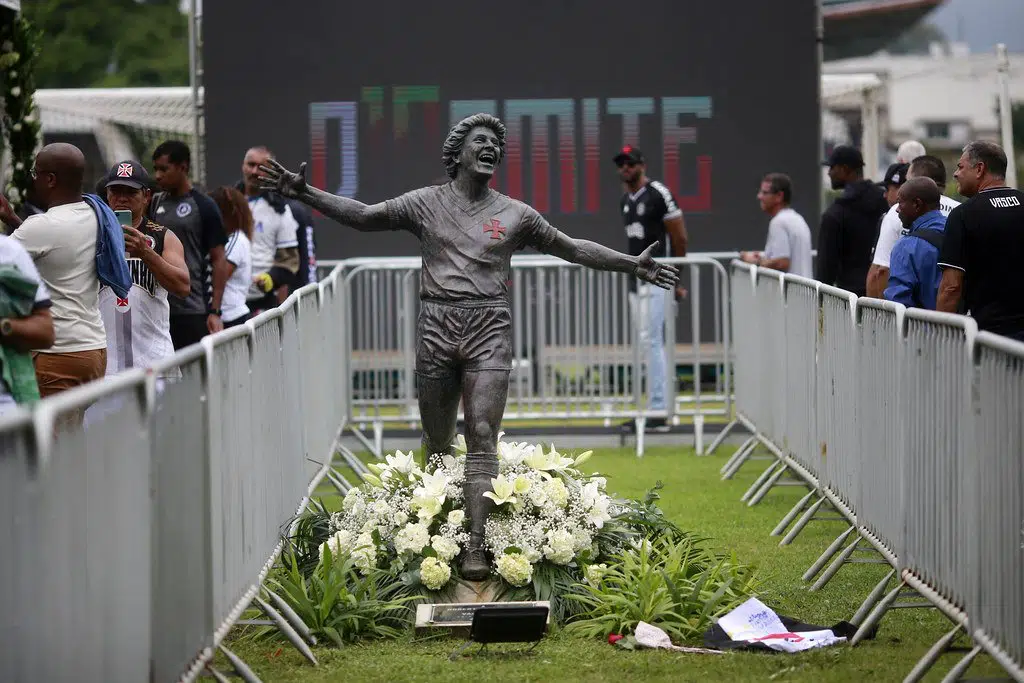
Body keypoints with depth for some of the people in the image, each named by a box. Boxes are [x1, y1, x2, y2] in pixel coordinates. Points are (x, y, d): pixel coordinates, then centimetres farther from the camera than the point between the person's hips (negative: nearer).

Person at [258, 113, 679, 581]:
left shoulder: (514, 214, 11)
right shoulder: (426, 204, 8)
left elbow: (572, 248, 17)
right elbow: (363, 216, 6)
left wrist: (632, 265, 13)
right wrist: (304, 194, -5)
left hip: (489, 328, 0)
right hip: (437, 326, 0)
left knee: (482, 435, -11)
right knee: (437, 441, 5)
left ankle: (475, 546, -15)